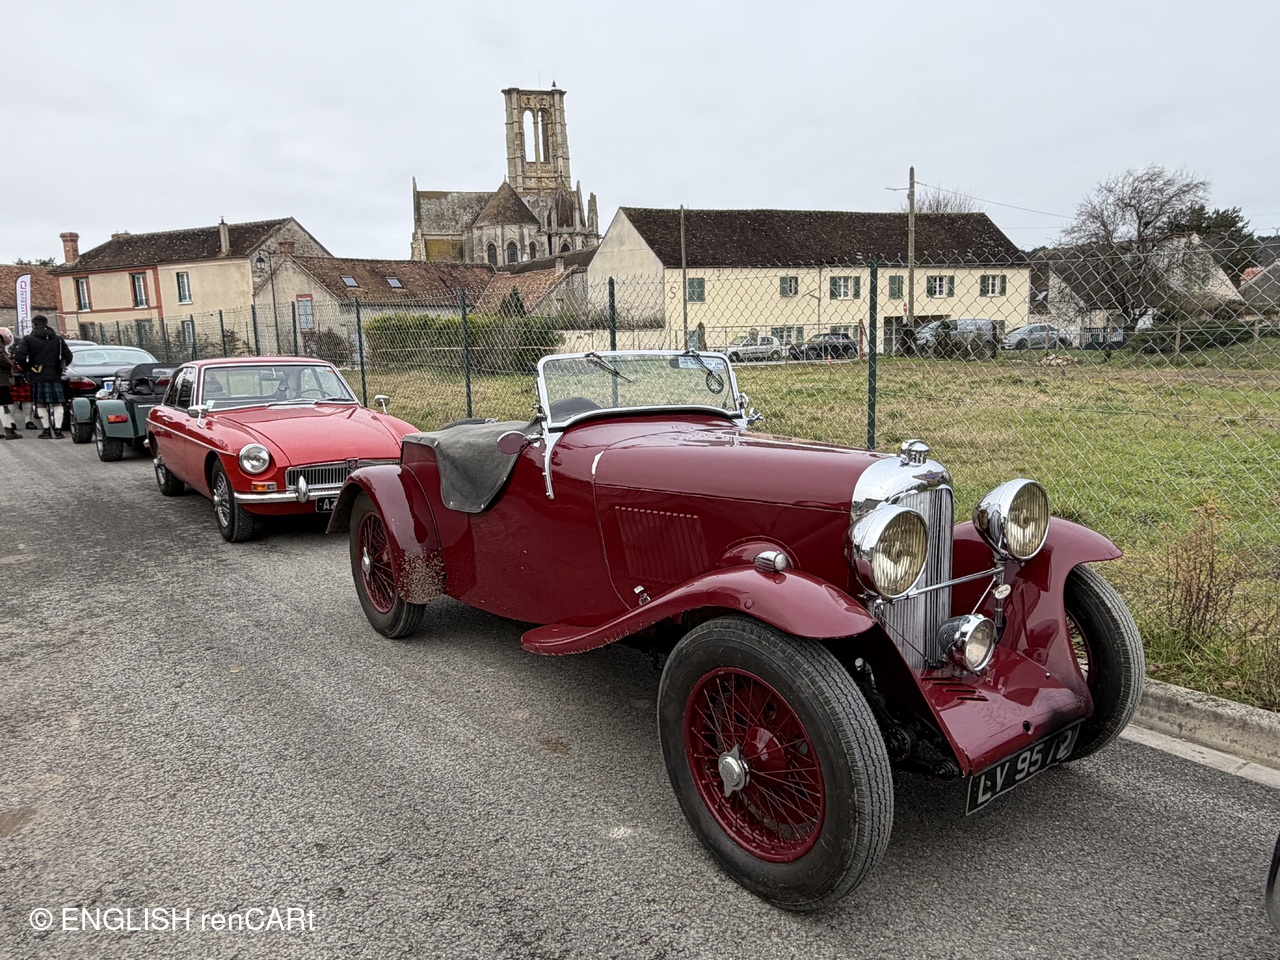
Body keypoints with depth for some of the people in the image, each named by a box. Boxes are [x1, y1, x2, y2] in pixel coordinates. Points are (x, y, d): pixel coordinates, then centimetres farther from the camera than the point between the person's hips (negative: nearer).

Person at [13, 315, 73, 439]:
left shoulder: (28, 339, -1)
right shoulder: (58, 339, 8)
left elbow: (19, 356, -11)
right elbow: (68, 356, 2)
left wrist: (26, 369, 3)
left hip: (37, 377, -2)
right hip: (55, 377, 2)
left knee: (41, 404, 6)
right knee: (58, 404, 3)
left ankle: (47, 430, 5)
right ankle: (58, 430, -1)